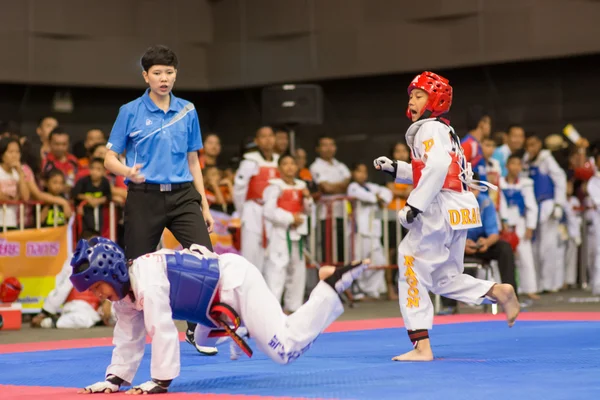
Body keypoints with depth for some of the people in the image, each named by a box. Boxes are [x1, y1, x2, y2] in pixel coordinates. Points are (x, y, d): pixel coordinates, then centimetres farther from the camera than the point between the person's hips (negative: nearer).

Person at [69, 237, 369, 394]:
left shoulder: (146, 279, -28)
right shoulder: (125, 295, 2)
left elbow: (162, 330, -33)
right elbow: (128, 338, 9)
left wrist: (161, 380, -30)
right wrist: (115, 379, -1)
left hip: (237, 281, -11)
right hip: (219, 298, 11)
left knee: (284, 350, -18)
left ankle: (330, 287, -1)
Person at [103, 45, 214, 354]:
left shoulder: (188, 111, 8)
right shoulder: (131, 112, -1)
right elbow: (110, 159, 1)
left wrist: (204, 206, 11)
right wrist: (128, 172, -22)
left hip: (183, 195, 2)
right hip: (144, 198, -2)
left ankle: (196, 330, 1)